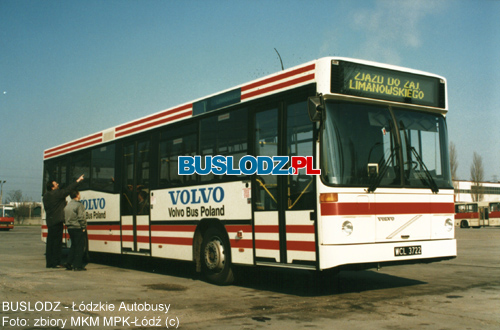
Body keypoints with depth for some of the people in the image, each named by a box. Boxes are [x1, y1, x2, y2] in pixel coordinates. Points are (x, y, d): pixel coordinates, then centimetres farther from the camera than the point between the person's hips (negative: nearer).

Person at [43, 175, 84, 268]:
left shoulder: (45, 195, 12)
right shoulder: (57, 193, -11)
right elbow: (68, 189, -8)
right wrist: (78, 181, 1)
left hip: (49, 221, 8)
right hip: (57, 222, -8)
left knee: (50, 242, 10)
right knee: (57, 242, -4)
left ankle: (49, 262, 14)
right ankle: (55, 263, -3)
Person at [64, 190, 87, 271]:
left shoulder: (67, 206, 13)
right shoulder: (79, 205, -13)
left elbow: (65, 218, 16)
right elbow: (81, 218, -18)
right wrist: (83, 227, -10)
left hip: (70, 228, 8)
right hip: (78, 228, -8)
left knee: (73, 246, 18)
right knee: (79, 247, -2)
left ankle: (69, 264, 15)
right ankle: (77, 265, -2)